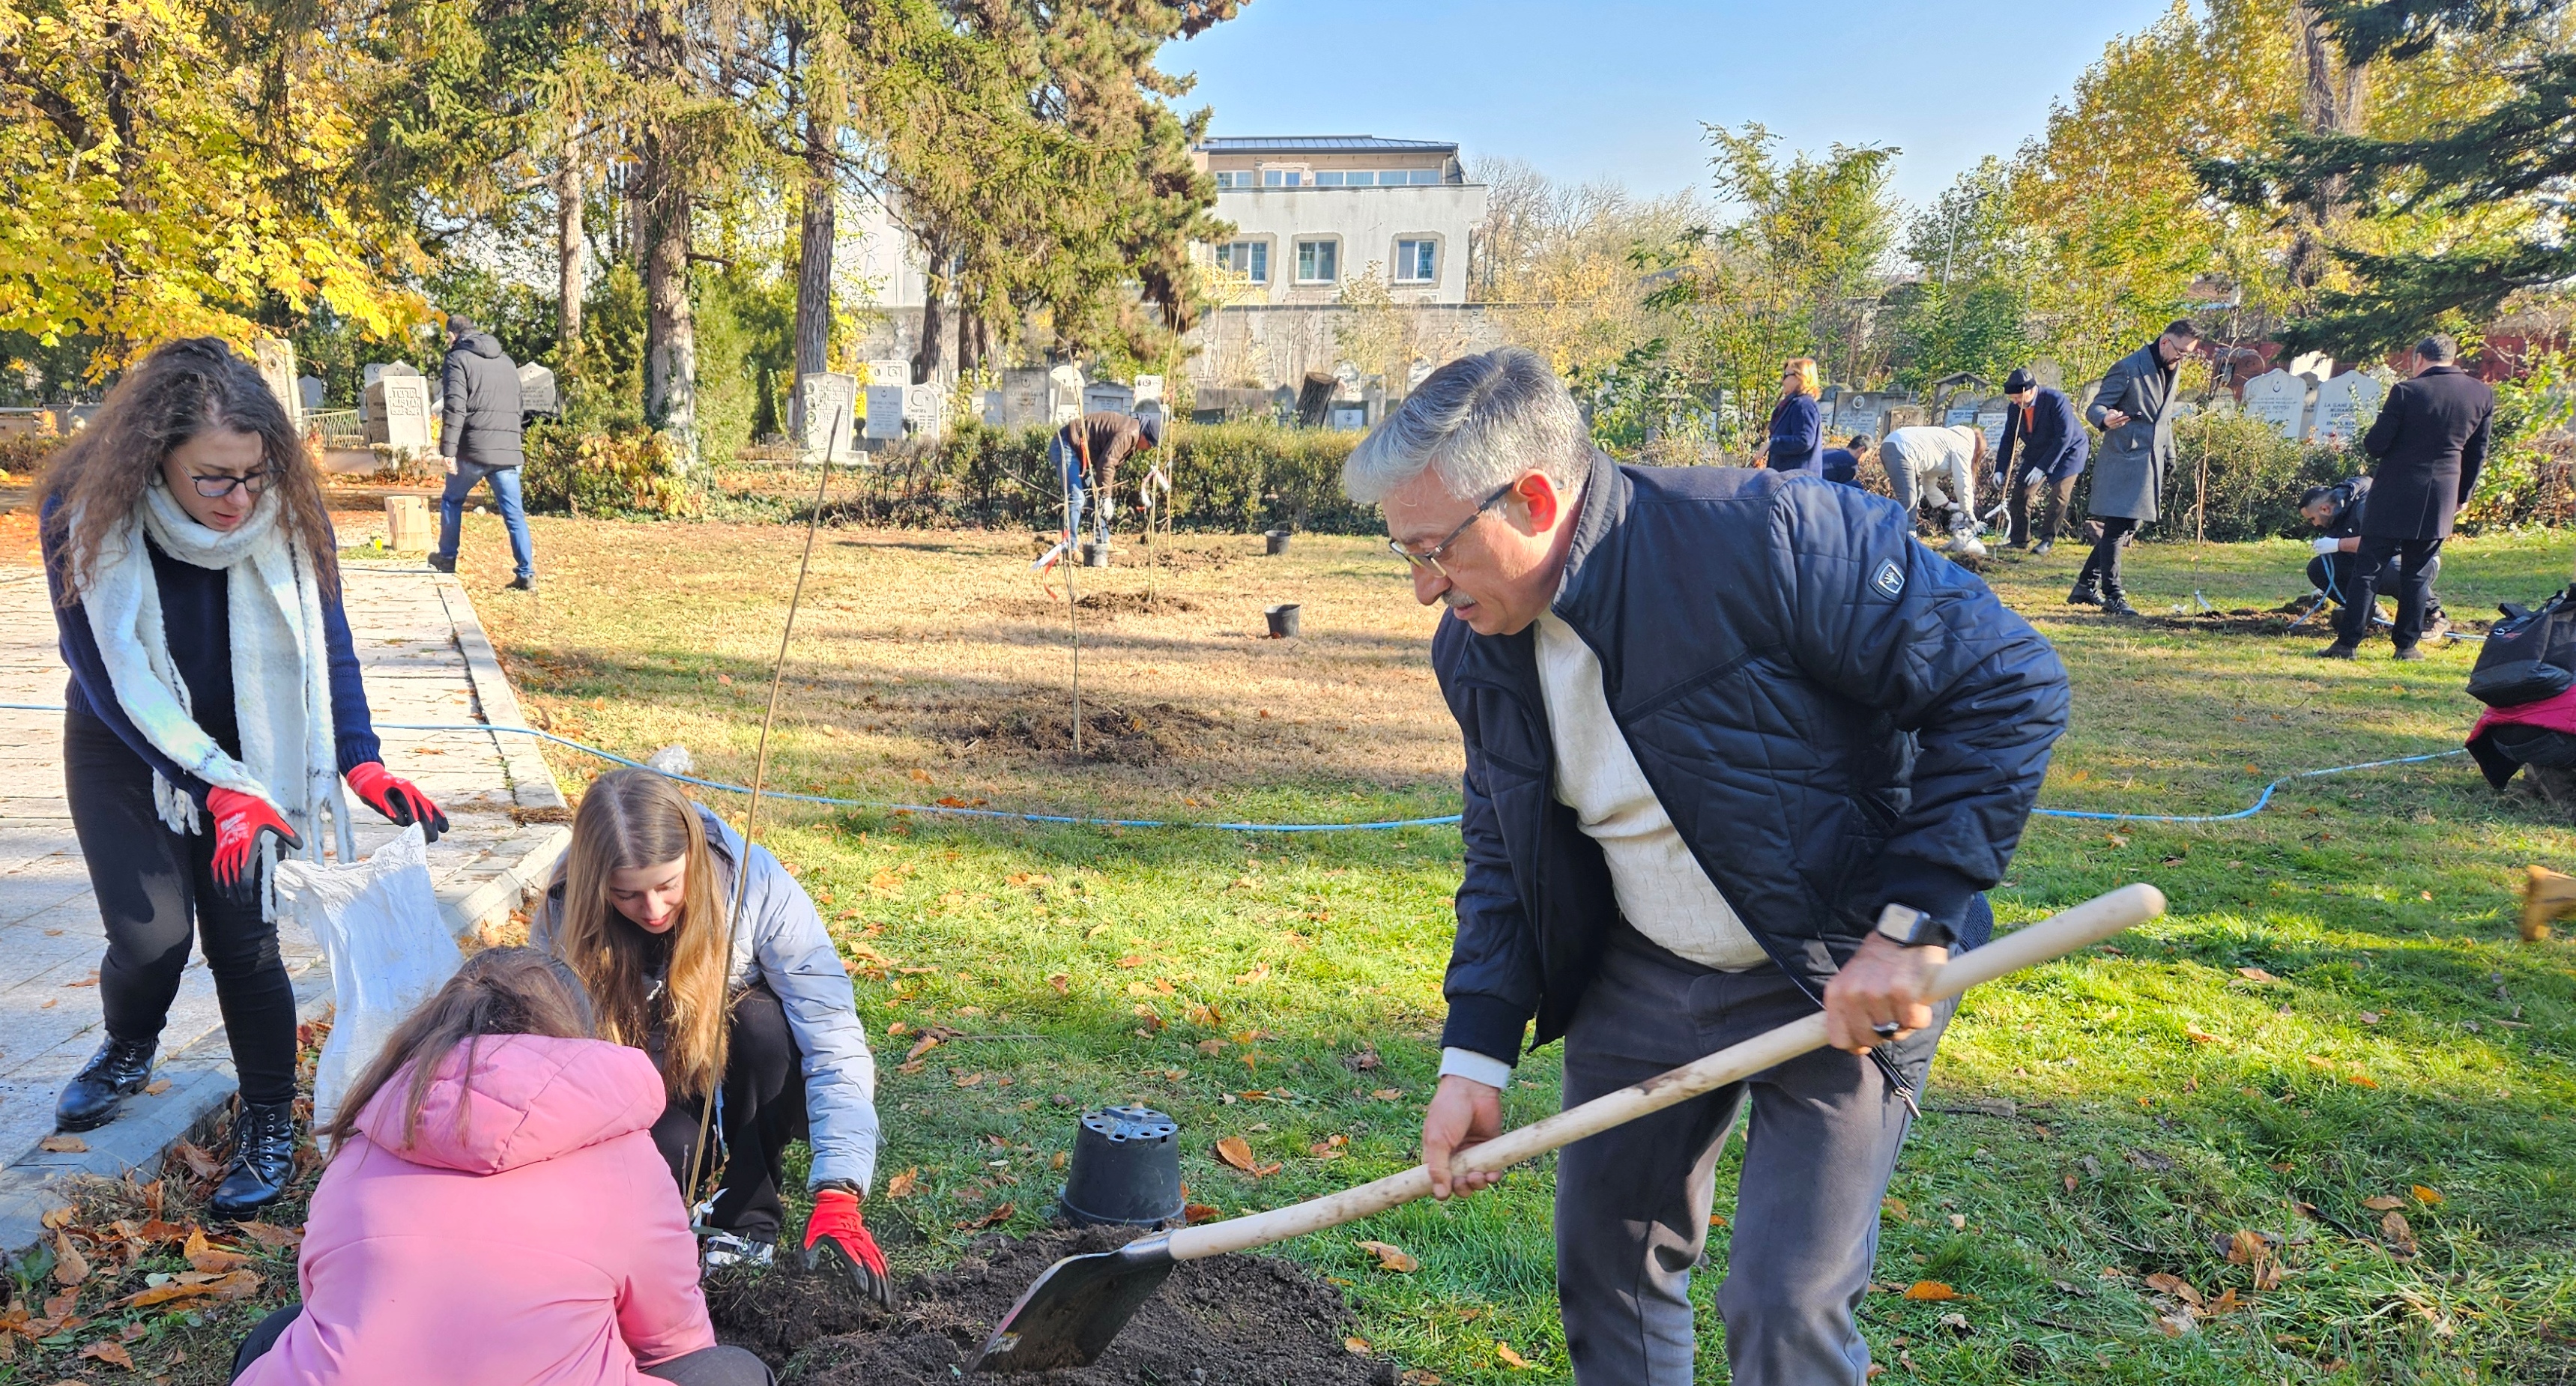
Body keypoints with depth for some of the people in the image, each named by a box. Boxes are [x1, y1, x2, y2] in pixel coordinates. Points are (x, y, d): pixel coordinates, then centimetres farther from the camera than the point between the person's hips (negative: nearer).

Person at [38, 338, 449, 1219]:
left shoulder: (286, 514, -20)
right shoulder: (84, 516, -23)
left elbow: (325, 643, -12)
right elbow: (110, 678, -20)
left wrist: (361, 762, -26)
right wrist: (215, 786, -30)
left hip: (247, 749, 1)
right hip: (123, 750, 0)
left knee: (243, 938, -3)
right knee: (153, 932, -8)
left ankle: (270, 1128, 15)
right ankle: (128, 1053, 28)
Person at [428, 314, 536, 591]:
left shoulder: (458, 358, -1)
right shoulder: (507, 361, 18)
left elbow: (455, 408, -12)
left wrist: (448, 449, -14)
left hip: (473, 449, -4)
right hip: (509, 451, 4)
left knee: (452, 500, 18)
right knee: (515, 513, 3)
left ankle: (447, 559, 27)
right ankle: (527, 574, -3)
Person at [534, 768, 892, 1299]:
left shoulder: (757, 884, -29)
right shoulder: (563, 921, -20)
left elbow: (834, 1041, -32)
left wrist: (836, 1198, -42)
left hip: (750, 1091, 0)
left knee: (759, 1022, -33)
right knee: (670, 1147, -33)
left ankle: (749, 1218, -15)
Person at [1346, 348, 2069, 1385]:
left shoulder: (1772, 536, -26)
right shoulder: (1474, 648, -4)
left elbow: (2007, 684, -20)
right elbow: (1502, 856, 7)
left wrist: (1914, 924, -24)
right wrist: (1475, 1053, -1)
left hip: (1844, 978, -5)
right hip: (1640, 978, 6)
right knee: (1603, 1259, 15)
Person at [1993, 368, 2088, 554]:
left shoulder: (2056, 400, -29)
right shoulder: (2015, 408, -12)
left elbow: (2064, 437, -31)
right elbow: (2008, 439, -5)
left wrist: (2042, 468, -35)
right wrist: (2000, 470, -16)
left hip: (2068, 450, -6)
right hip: (2037, 453, 6)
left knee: (2059, 493, -18)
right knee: (2021, 492, -1)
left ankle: (2047, 540, -8)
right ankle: (2020, 539, 9)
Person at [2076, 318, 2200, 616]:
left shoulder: (2170, 371, 16)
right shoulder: (2128, 369, -10)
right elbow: (2095, 407, -13)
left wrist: (2168, 458, 24)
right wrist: (2105, 419, -36)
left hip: (2149, 466, 9)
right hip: (2123, 461, -9)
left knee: (2127, 528, 11)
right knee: (2116, 530, -9)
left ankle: (2086, 587, 20)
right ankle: (2113, 595, -4)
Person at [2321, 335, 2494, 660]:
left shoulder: (2407, 391, -11)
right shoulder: (2482, 394, 3)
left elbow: (2375, 445, -12)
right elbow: (2477, 452, 10)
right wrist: (2463, 495, 20)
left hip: (2395, 494, -4)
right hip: (2441, 498, 4)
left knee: (2367, 568, 1)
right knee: (2418, 573, 11)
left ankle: (2348, 642, -1)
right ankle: (2408, 644, 12)